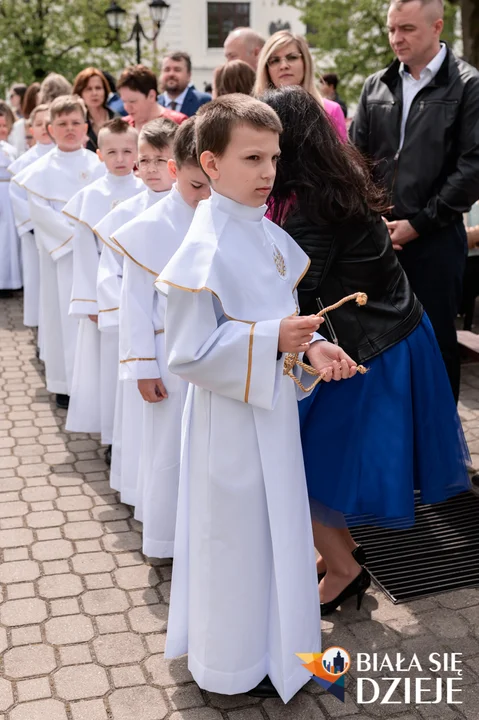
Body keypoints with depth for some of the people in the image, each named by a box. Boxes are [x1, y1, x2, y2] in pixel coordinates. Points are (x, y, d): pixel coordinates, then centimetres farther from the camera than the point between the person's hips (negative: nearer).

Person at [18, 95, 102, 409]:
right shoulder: (42, 170, 0)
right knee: (62, 313, 3)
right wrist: (72, 233, -13)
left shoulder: (98, 164, 2)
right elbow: (40, 211, -5)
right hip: (59, 250, -1)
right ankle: (65, 382, 12)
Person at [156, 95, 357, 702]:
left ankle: (268, 638, 45)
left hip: (272, 406, 8)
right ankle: (233, 663, 32)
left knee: (273, 524, 22)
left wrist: (313, 345, -7)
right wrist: (271, 341, -27)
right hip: (230, 418, -8)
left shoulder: (268, 235, 3)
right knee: (235, 532, 9)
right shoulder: (205, 250, -23)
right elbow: (187, 355, -22)